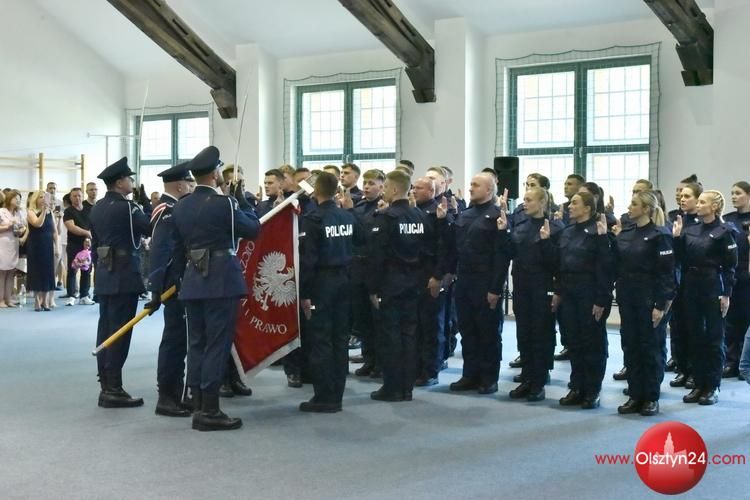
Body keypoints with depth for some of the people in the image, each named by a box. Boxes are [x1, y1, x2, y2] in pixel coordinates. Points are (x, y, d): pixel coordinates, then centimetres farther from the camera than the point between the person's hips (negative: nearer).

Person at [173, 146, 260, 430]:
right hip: (222, 282, -7)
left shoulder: (180, 206, 7)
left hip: (193, 282, 7)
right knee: (217, 345, -3)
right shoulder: (224, 203, -13)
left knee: (197, 344, 11)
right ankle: (209, 410, -1)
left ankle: (198, 406, 15)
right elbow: (253, 229, -2)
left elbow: (178, 246, 12)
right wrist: (241, 199, 7)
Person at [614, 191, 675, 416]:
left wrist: (661, 305, -16)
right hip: (627, 297, 6)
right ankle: (635, 396, 17)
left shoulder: (659, 235, -10)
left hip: (649, 299, -6)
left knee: (651, 347, 3)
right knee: (630, 346, 9)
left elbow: (666, 273, -13)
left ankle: (651, 398, 13)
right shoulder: (625, 233, 10)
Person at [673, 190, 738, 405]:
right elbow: (681, 259, 9)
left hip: (713, 288, -6)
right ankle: (698, 385, 17)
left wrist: (726, 294, -13)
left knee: (713, 338, 2)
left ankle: (712, 387, 9)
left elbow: (730, 265, -9)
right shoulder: (690, 229, 9)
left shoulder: (725, 231, -7)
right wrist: (677, 237, -2)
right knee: (695, 337, 9)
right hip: (691, 287, 6)